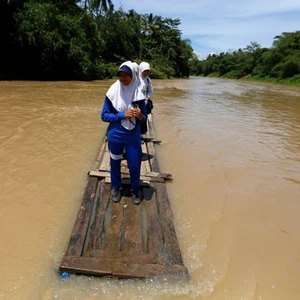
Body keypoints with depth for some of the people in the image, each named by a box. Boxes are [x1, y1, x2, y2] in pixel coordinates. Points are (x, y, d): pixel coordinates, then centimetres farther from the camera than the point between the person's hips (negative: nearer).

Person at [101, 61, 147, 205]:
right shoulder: (112, 92, -10)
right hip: (115, 136, 0)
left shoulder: (138, 93, -7)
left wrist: (140, 116, -24)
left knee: (134, 165, 6)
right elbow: (104, 115, -7)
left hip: (133, 136, 0)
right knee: (115, 163, 15)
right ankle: (116, 188, 38)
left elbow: (144, 118, 0)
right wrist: (123, 115, -19)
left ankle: (135, 191, 31)